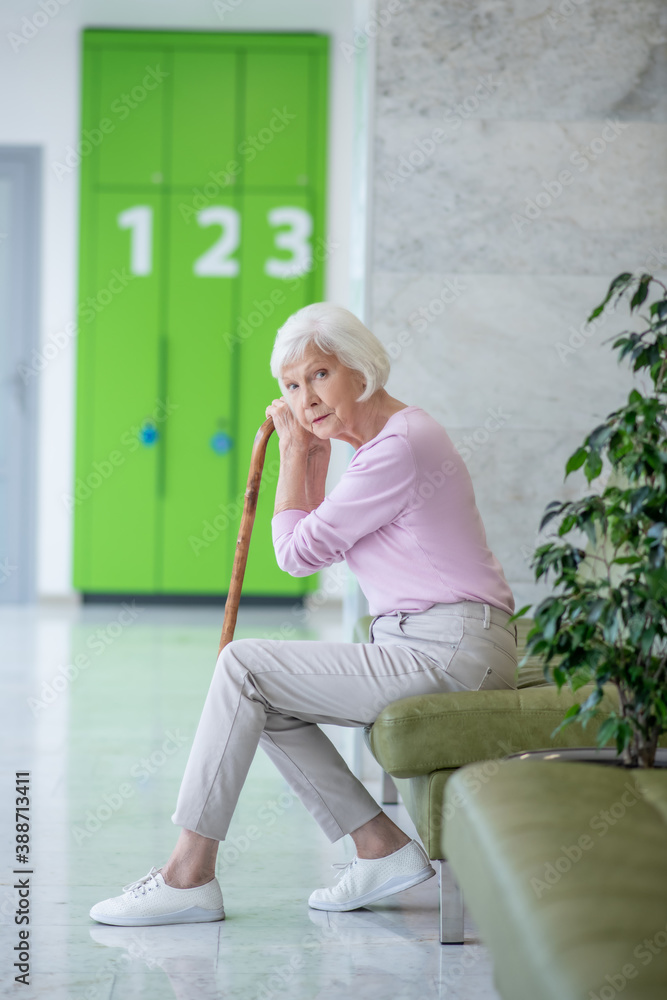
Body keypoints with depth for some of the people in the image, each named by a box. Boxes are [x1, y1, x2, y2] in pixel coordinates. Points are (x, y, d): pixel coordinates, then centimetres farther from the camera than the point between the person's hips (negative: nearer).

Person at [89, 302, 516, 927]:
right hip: (419, 646, 10)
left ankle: (189, 877, -6)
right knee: (267, 702, 10)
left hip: (446, 652, -10)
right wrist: (314, 456, 14)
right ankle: (382, 850, 7)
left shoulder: (400, 447, -17)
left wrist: (294, 453, -1)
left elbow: (299, 552, -11)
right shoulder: (381, 439, 15)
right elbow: (322, 548, 23)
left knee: (243, 667, -10)